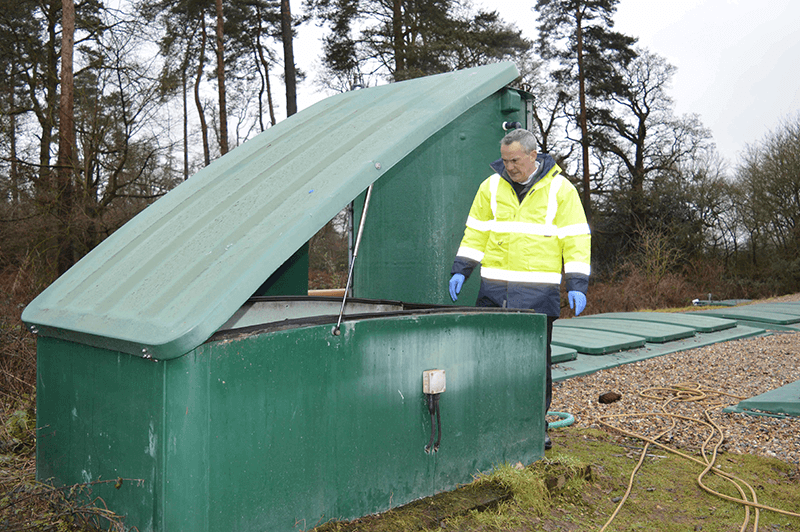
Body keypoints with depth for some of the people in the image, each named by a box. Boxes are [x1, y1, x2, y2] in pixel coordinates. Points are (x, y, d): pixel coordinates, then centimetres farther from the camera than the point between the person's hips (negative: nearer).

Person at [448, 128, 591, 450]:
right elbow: (475, 233, 14)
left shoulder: (560, 189, 0)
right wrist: (460, 270, 5)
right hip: (494, 290, 3)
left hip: (539, 292, -2)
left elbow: (576, 239, 0)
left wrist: (577, 285, -7)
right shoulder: (491, 186, 9)